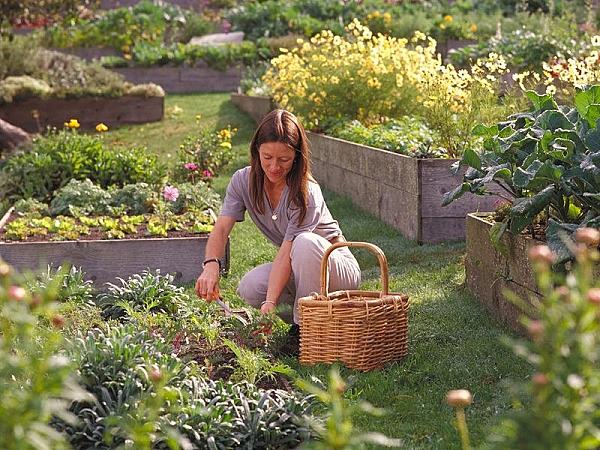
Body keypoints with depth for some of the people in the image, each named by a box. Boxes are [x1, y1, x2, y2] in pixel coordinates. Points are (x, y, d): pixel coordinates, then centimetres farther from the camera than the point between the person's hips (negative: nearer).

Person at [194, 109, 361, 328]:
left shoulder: (307, 193, -26)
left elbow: (287, 252, -32)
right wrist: (211, 265, -42)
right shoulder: (243, 181, -10)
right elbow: (221, 228, -21)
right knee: (249, 288, -25)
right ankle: (300, 320, 2)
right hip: (294, 268, 5)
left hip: (338, 268, -5)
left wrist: (270, 303, -42)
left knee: (305, 242, -37)